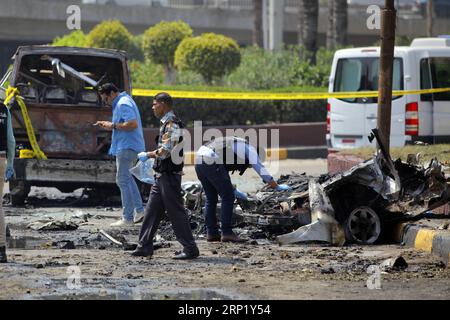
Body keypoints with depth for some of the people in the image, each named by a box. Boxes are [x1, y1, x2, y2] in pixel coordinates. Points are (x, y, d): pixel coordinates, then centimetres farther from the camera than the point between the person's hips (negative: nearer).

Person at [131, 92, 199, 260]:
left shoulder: (172, 124, -17)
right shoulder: (166, 123, 15)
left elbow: (165, 151, -22)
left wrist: (148, 155, -10)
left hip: (169, 175, -10)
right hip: (161, 175, 10)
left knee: (176, 212, -6)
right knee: (152, 210, 11)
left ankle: (190, 249, -2)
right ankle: (145, 247, 15)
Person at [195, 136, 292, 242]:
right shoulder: (249, 149, 10)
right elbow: (260, 169, 5)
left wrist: (233, 190, 45)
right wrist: (277, 187, 12)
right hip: (211, 162, -9)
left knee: (211, 198, 17)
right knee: (228, 198, -1)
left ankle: (211, 233, 19)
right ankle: (227, 233, 0)